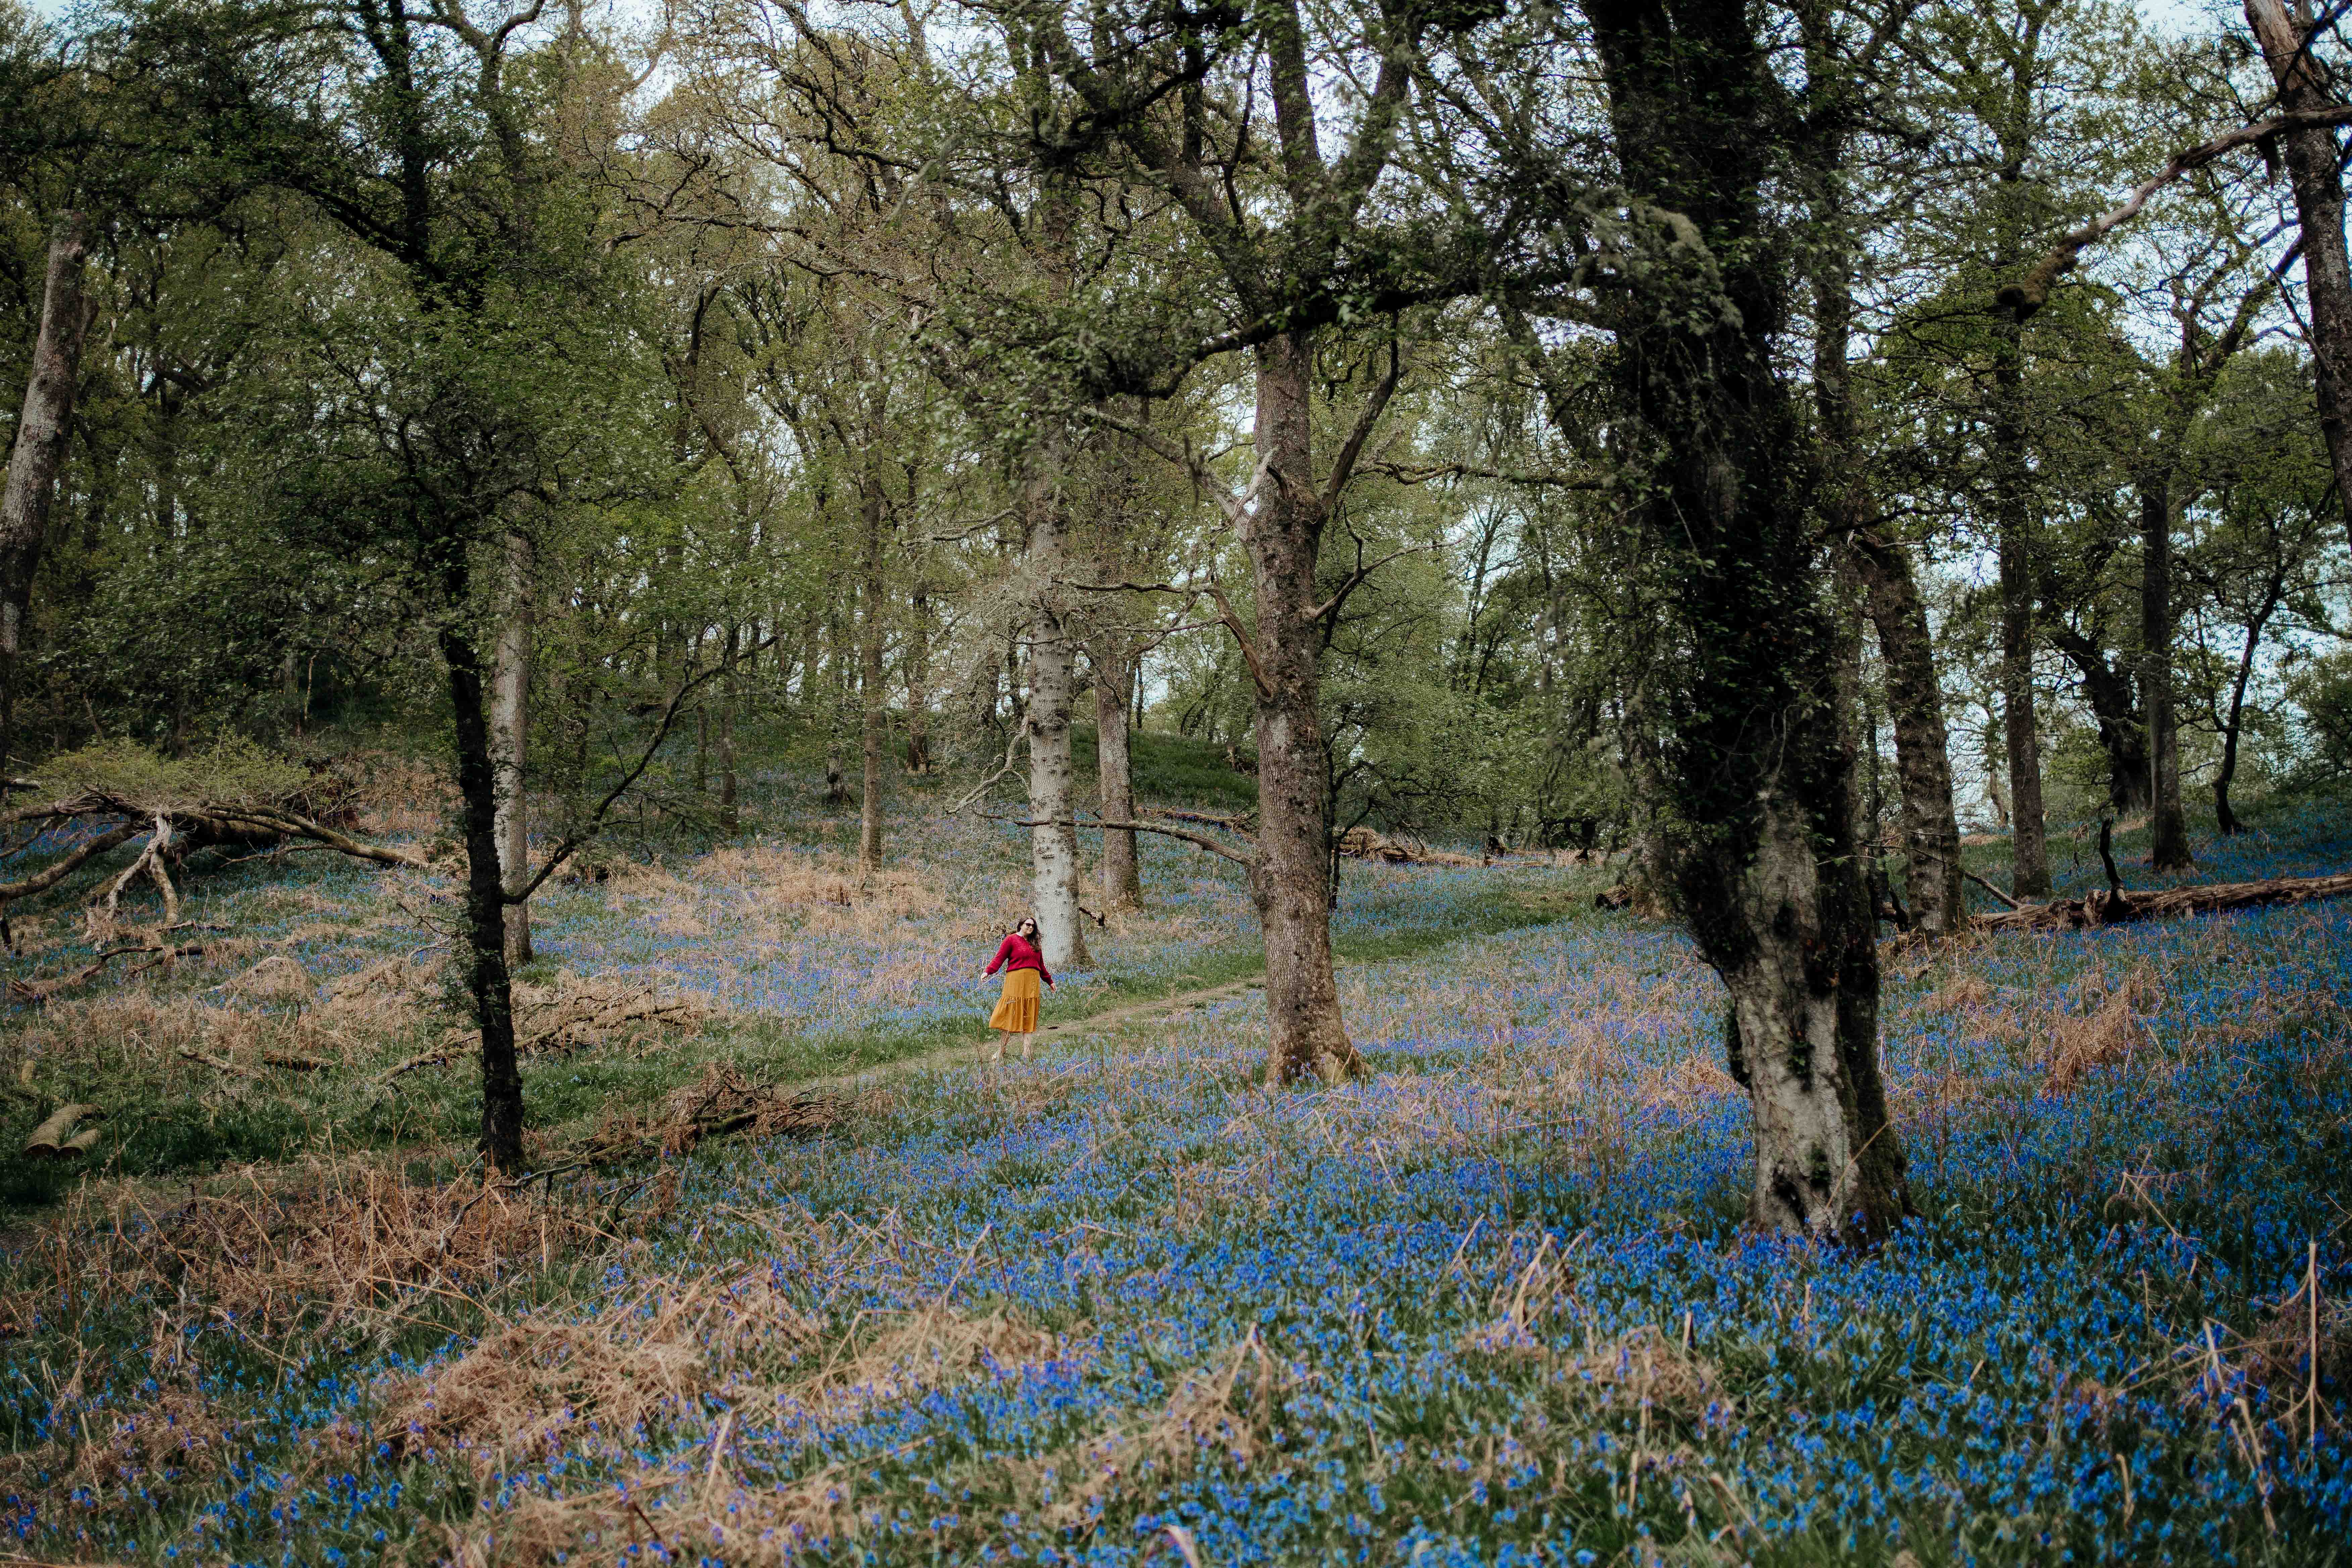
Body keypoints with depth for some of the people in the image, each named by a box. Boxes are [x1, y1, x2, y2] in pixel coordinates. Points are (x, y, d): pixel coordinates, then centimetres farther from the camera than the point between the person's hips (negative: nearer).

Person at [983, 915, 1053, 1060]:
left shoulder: (1034, 943, 20)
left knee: (1028, 1016, 3)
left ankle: (1026, 1053, 2)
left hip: (1032, 983, 6)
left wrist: (1050, 981, 31)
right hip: (1016, 981, -6)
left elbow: (1041, 965, 27)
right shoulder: (1011, 940, 2)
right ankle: (1001, 1052, -2)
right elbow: (999, 958, -7)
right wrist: (988, 972, -22)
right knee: (1011, 1014, -7)